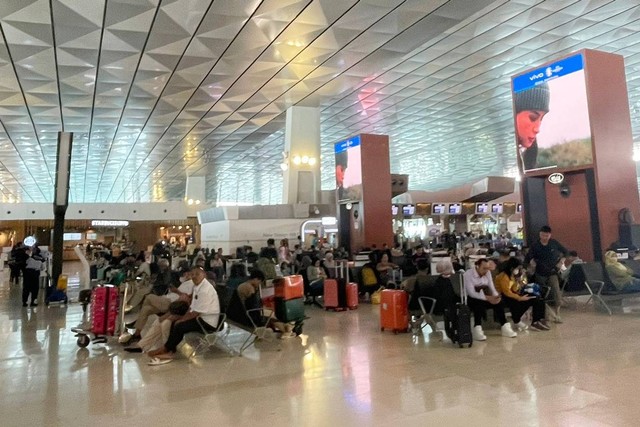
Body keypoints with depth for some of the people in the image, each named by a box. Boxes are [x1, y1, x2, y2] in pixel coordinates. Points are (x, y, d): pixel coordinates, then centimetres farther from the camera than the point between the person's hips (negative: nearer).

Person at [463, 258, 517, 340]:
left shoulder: (487, 273, 2)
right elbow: (471, 293, -25)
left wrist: (496, 296, -23)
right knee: (479, 303, -37)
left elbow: (491, 288, 0)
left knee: (498, 301, -21)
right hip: (471, 299, -6)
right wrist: (487, 298, -34)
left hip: (485, 298, 6)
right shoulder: (468, 274, -18)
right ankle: (477, 330, -39)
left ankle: (505, 327, -16)